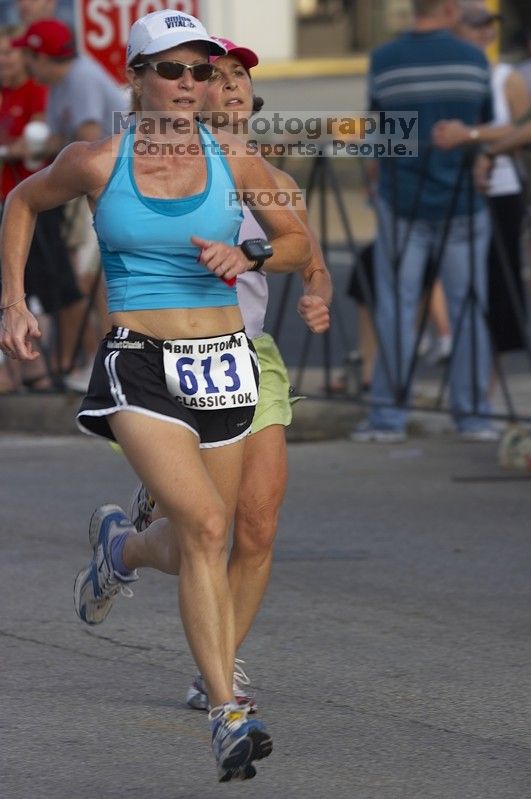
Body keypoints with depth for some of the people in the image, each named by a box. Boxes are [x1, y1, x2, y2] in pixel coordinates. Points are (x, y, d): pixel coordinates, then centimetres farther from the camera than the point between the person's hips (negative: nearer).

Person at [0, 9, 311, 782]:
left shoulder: (232, 159, 1)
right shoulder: (96, 160, -3)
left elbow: (299, 244, 13)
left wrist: (249, 255, -7)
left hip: (220, 365, 3)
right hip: (139, 366, -3)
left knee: (197, 544, 11)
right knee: (205, 527, -21)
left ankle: (121, 544, 48)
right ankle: (228, 717, -18)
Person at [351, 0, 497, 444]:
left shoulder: (385, 61, -3)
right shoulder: (473, 60, -3)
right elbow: (486, 128, 6)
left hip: (402, 203, 0)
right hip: (463, 204, 0)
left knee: (396, 307, 3)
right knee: (468, 308, 6)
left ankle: (389, 416, 2)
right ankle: (474, 415, 8)